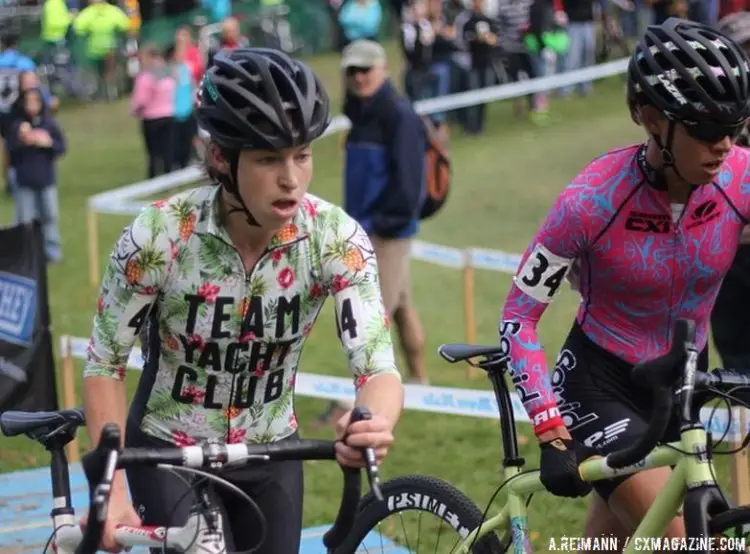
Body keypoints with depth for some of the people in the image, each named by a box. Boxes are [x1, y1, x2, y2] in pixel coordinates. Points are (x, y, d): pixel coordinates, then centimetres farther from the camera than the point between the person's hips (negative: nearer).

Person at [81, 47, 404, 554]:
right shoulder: (157, 236, -25)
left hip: (270, 455, 3)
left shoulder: (337, 239, -21)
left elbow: (379, 369, -27)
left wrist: (376, 425, -51)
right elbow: (105, 366, -14)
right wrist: (112, 493, -24)